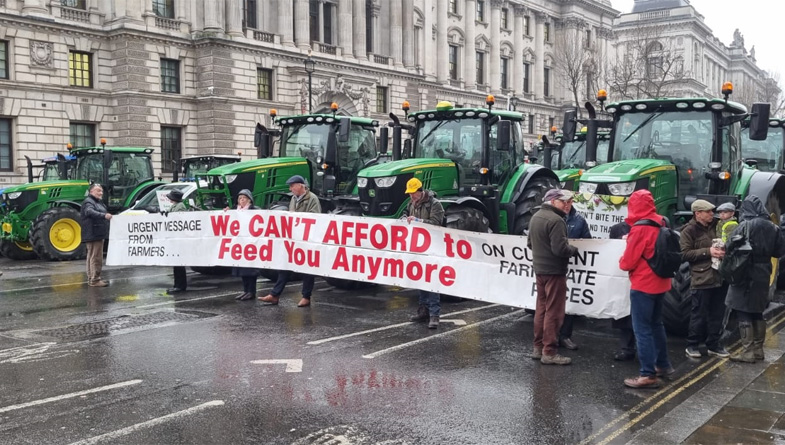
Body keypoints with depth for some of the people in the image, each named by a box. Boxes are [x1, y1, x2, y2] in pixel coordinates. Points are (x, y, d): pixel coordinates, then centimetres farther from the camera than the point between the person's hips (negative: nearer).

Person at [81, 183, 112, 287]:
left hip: (99, 234, 11)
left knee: (92, 257, 15)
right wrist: (104, 215, -46)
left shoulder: (99, 202, 20)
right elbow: (90, 212, -33)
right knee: (96, 257, -11)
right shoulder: (88, 202, -12)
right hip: (93, 235, -11)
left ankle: (92, 278, 21)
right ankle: (94, 280, -10)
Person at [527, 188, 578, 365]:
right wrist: (574, 249, -7)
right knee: (553, 312, -3)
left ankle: (538, 347, 22)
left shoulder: (536, 217, 11)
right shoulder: (556, 220, -20)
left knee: (541, 309, 16)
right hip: (554, 271, -9)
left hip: (540, 269, 9)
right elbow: (560, 249, -24)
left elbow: (530, 243, 19)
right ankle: (549, 352, 1)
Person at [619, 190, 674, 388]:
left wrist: (622, 262, 5)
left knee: (642, 329, -4)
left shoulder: (640, 228, -19)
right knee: (656, 324, 21)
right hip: (659, 283, 9)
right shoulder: (661, 224, 3)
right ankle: (663, 365, 32)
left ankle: (648, 375, -3)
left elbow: (628, 261, -16)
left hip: (643, 285, -9)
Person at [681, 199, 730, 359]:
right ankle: (692, 345, 13)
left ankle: (714, 344, 23)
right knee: (699, 314, 1)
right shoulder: (689, 230, -7)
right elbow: (685, 254, -13)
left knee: (717, 314, 11)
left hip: (720, 277, 6)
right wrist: (708, 251, -18)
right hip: (702, 279, -6)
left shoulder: (716, 226, 9)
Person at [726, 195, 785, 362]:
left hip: (745, 275, -7)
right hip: (763, 275, 7)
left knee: (743, 313, -1)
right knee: (757, 312, 16)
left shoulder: (745, 226, -13)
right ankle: (758, 349, 21)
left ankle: (747, 352, -2)